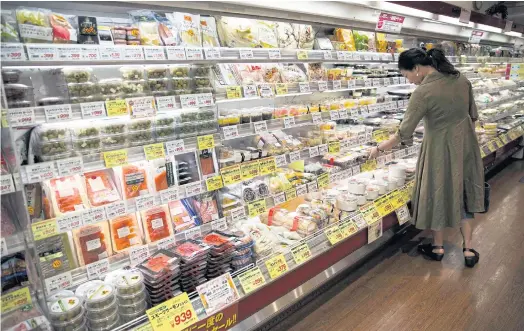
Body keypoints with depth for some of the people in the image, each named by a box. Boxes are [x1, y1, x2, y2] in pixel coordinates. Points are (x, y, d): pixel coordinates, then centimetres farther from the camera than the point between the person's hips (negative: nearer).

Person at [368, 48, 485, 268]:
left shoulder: (423, 91, -21)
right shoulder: (461, 80, 0)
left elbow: (404, 133, -18)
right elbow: (473, 116, 9)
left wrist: (379, 148, -6)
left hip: (441, 149, -6)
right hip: (465, 145, 7)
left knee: (438, 195, 12)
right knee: (463, 194, 18)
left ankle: (438, 248, 29)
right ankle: (468, 250, 25)